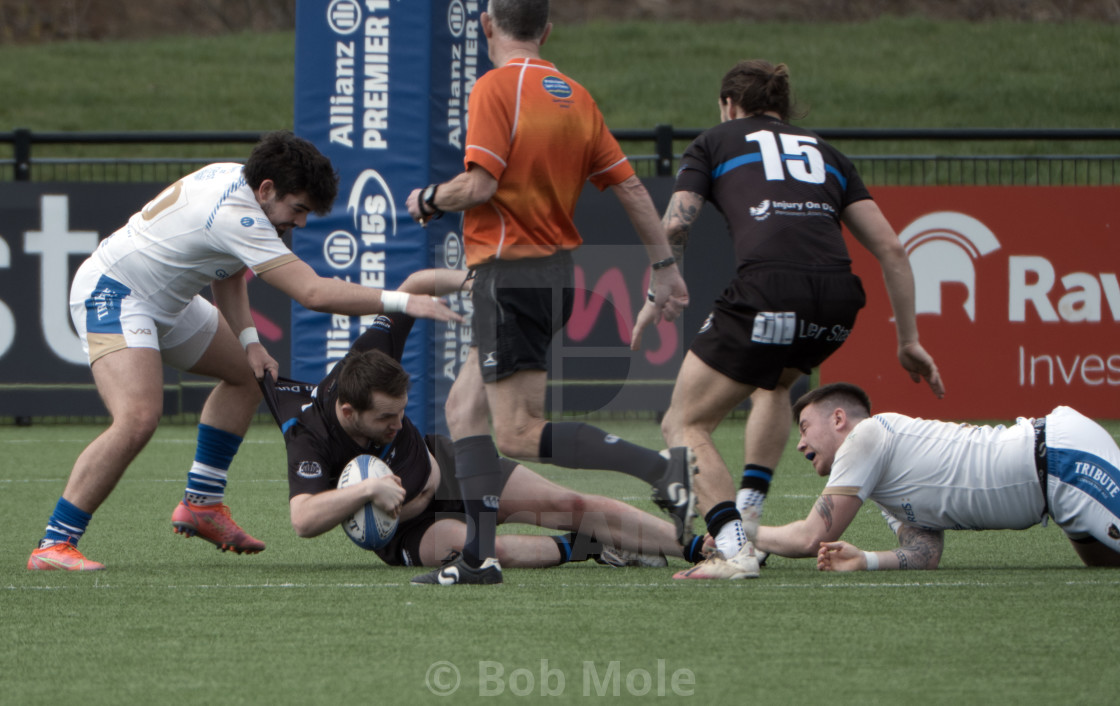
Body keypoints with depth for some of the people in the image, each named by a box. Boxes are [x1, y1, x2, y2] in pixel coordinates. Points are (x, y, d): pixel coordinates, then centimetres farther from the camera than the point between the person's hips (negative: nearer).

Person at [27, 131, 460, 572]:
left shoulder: (236, 179, 1)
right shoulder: (237, 217, -30)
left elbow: (228, 269, 16)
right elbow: (313, 292, -34)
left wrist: (248, 341, 3)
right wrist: (402, 302, -33)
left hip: (163, 301, 11)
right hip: (111, 294, -11)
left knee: (246, 374, 20)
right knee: (138, 418, -29)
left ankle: (201, 503, 22)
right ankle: (55, 545, -26)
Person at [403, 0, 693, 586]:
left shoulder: (496, 87, -11)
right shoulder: (574, 96, 11)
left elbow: (479, 185, -19)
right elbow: (630, 187, 11)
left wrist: (429, 200, 2)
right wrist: (663, 266, 18)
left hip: (511, 273, -9)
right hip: (556, 268, 9)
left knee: (518, 433, -9)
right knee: (463, 407, 14)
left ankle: (663, 469, -20)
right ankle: (480, 555, 7)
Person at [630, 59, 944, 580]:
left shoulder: (714, 143, 21)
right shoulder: (825, 154, 30)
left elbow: (674, 226, 4)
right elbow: (890, 248, 21)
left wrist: (654, 301, 16)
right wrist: (908, 339, 24)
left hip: (767, 290, -5)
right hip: (838, 297, 5)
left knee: (685, 424, 8)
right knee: (773, 383, 37)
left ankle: (733, 545, -12)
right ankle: (747, 513, 24)